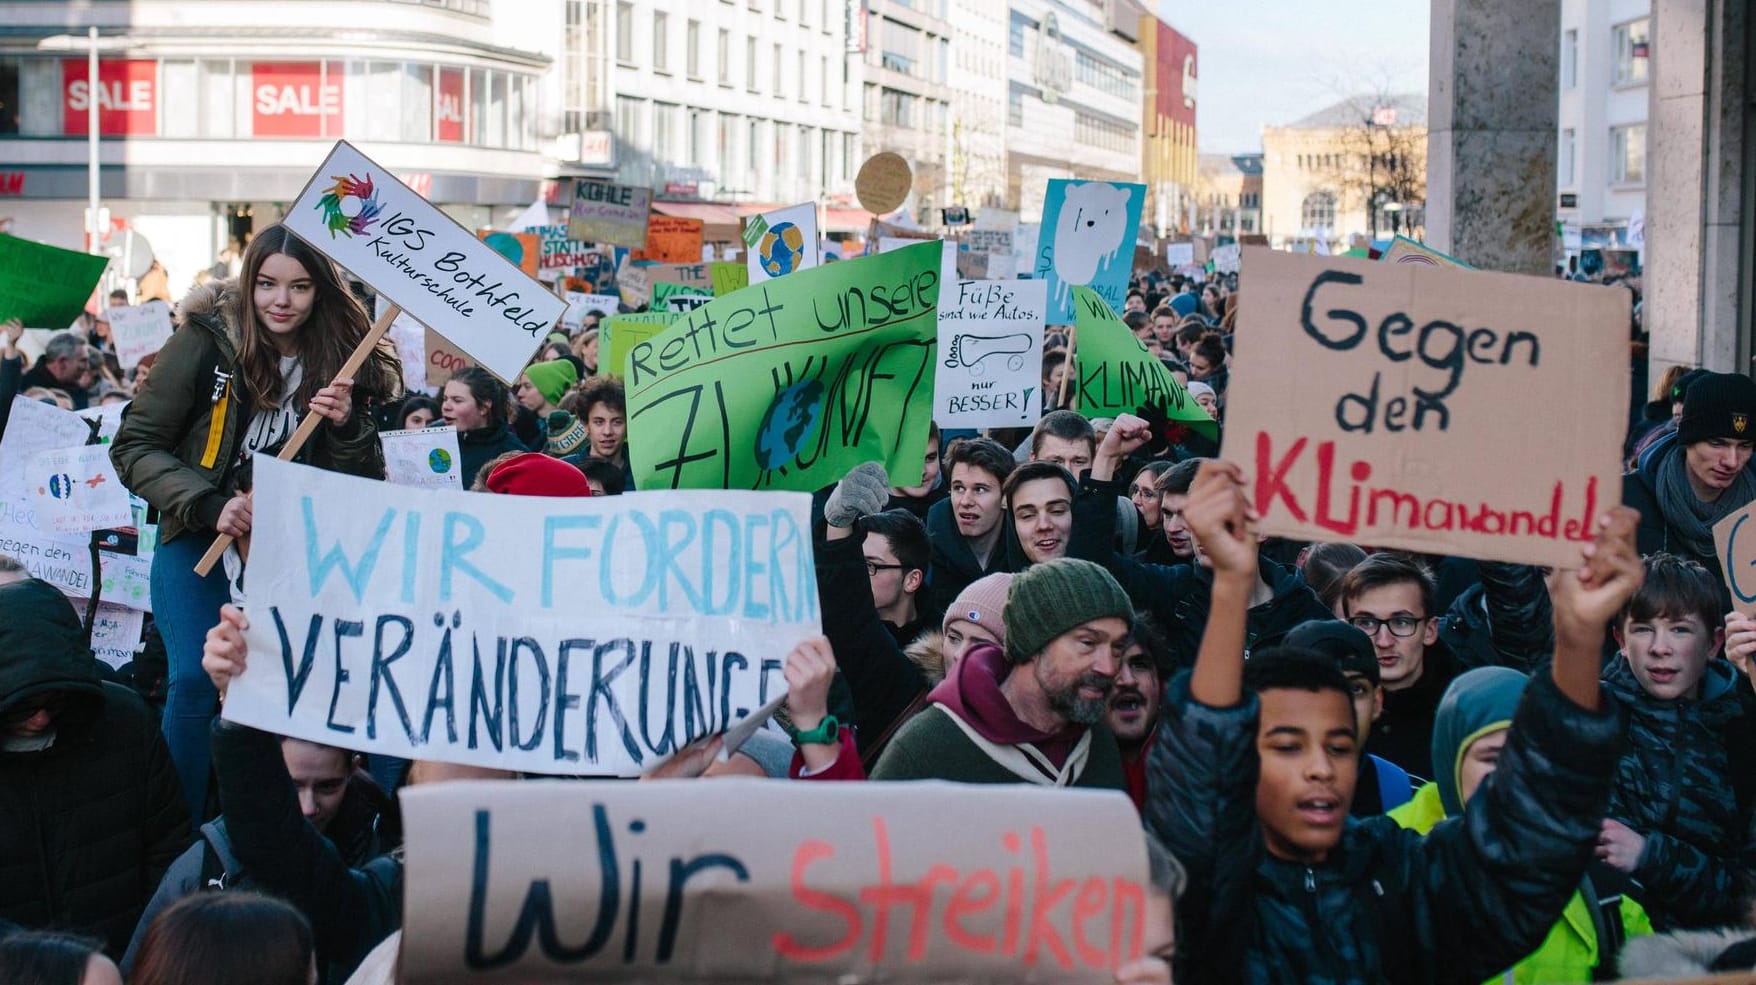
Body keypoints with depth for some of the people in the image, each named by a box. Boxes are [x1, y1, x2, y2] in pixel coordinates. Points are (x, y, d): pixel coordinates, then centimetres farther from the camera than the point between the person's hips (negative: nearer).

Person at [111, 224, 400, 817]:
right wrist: (210, 505, -21)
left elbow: (362, 488, 2)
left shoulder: (340, 358, -1)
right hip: (199, 539, -2)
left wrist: (346, 425, -18)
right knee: (195, 679, -19)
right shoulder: (206, 342, -9)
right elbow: (134, 448, -7)